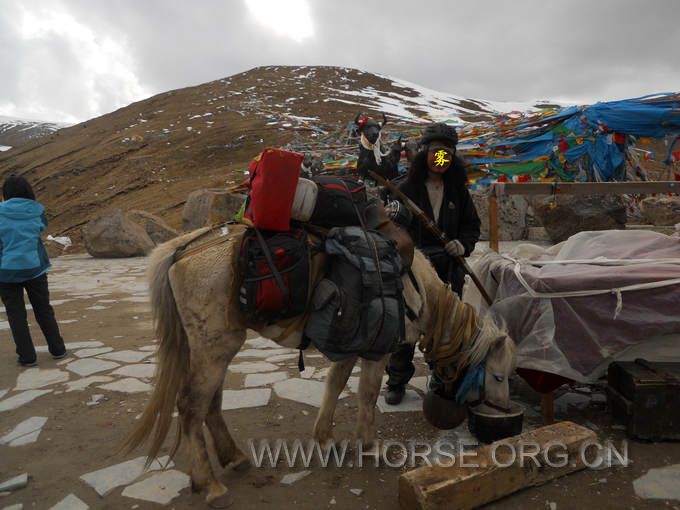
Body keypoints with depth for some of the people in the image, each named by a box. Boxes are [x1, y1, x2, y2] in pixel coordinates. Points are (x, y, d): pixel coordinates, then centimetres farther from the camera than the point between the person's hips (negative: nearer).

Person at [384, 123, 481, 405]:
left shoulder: (458, 191, 8)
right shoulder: (407, 188, -3)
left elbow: (472, 225, 13)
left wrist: (463, 244, -7)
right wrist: (393, 216, -29)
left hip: (448, 273, 3)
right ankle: (397, 381, 20)